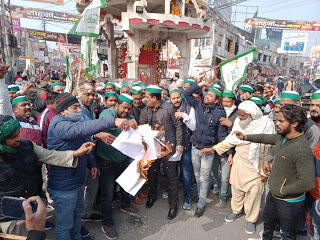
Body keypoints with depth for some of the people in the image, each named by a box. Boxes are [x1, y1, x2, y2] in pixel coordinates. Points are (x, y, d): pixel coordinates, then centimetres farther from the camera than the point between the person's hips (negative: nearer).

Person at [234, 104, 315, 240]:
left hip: (289, 202, -8)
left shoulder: (302, 150, -31)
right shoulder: (282, 137, -5)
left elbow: (308, 183, -34)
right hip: (273, 195, 8)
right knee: (268, 220, 30)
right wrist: (245, 137, 18)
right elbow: (265, 138, 16)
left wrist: (283, 191, -22)